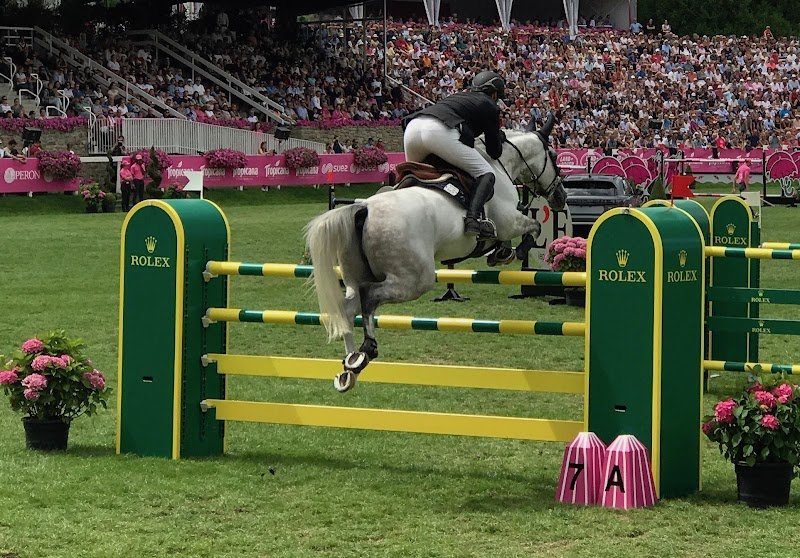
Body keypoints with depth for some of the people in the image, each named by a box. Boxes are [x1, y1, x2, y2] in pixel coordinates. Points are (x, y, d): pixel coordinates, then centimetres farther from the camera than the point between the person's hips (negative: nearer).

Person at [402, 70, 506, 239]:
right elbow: (495, 152, 20)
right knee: (486, 175, -1)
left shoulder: (458, 97, 38)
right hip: (439, 131, -7)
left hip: (412, 126, 7)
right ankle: (472, 219, -23)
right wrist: (500, 136, 41)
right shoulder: (490, 106, 19)